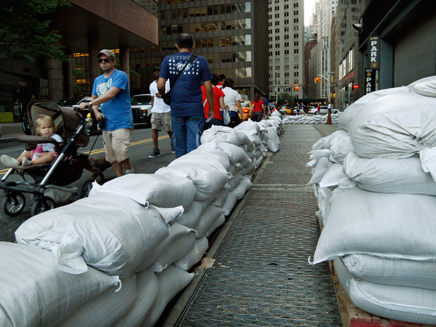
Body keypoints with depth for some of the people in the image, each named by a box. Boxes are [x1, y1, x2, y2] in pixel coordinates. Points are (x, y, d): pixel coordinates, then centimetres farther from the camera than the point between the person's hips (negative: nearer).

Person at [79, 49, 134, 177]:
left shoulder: (120, 75, -6)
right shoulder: (98, 80, 19)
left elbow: (111, 94, -19)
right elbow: (94, 98, 22)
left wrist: (89, 104, -23)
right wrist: (96, 112, 0)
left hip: (121, 122, -7)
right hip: (106, 124, 7)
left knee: (119, 150, -21)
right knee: (111, 156, 7)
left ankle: (129, 170, 4)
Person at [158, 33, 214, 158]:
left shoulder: (168, 60, 3)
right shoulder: (201, 61, 2)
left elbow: (160, 86, -3)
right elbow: (208, 88, 0)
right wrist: (211, 109, 9)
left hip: (176, 109, 2)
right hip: (195, 110, -1)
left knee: (179, 145, 13)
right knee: (194, 145, 0)